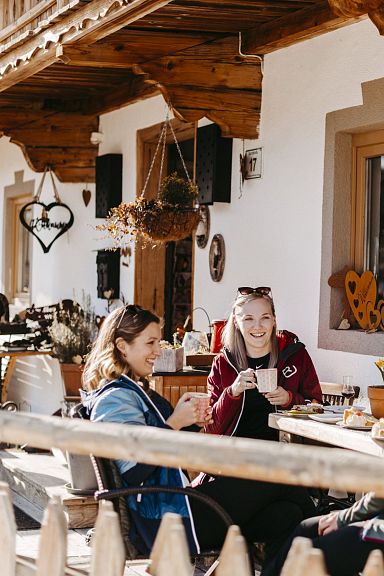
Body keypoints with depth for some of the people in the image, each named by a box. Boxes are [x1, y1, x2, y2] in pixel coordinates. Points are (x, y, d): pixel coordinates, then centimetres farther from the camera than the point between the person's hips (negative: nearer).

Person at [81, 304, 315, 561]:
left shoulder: (136, 391, 22)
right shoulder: (114, 399, -12)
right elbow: (133, 471, -21)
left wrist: (191, 423, 8)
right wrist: (174, 423, -18)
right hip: (166, 523, -10)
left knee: (284, 515, -11)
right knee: (280, 481, -7)